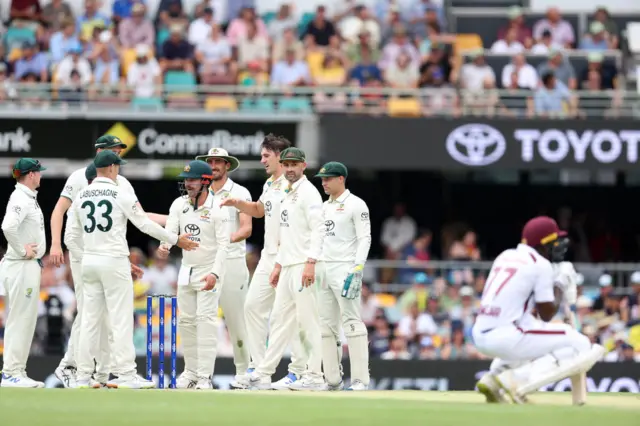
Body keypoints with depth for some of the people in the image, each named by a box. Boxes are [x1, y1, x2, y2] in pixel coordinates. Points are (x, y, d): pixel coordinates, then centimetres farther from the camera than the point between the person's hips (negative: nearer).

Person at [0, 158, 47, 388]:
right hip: (22, 266, -10)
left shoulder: (28, 198, 15)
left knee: (25, 321, 12)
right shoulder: (21, 199, -16)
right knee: (20, 320, -8)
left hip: (30, 265, 10)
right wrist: (22, 251, -20)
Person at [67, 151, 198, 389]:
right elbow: (145, 224, -7)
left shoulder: (81, 197, 6)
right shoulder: (121, 195, -9)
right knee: (121, 318, -3)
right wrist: (176, 240, 2)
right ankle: (126, 375, -5)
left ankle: (83, 376, 7)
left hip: (89, 261, 6)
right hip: (114, 261, -6)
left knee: (89, 319, 8)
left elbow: (73, 231, 12)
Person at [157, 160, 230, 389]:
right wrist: (164, 246, -33)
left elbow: (223, 245, -17)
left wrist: (214, 273, -28)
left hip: (210, 271, -6)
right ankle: (191, 371, 21)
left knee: (206, 320, -12)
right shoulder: (179, 205, 1)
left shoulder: (217, 209, -14)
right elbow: (170, 230, -10)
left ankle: (205, 376, -14)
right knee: (186, 321, 10)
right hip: (186, 270, 6)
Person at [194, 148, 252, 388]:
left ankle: (242, 373, 2)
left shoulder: (239, 193, 0)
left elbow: (247, 228, -10)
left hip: (232, 261, -5)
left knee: (236, 319, -4)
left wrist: (228, 239, -28)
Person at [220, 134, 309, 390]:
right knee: (253, 305, 10)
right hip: (268, 257, 10)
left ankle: (299, 371, -2)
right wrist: (238, 204, 13)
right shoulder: (269, 184, 15)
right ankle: (258, 366, 16)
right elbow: (258, 210, 32)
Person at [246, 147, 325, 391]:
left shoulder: (308, 192, -9)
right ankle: (264, 374, 12)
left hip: (303, 266, -10)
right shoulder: (287, 195, 20)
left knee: (307, 321, -7)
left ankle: (315, 376, -4)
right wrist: (278, 265, 22)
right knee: (280, 319, 10)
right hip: (287, 267, 10)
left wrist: (311, 263, -26)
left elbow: (318, 230, -18)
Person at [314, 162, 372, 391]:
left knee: (352, 322, -12)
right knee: (326, 325, 6)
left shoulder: (355, 205, -6)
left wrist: (357, 270, -20)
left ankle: (361, 379, -12)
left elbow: (364, 239, -11)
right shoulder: (324, 207, 17)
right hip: (323, 269, 8)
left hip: (345, 269, -8)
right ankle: (332, 379, 10)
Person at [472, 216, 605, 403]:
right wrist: (559, 286, 13)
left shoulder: (505, 256, 18)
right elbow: (547, 314, -3)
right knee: (581, 346, -2)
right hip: (507, 337, -8)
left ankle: (492, 378, 13)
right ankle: (513, 380, -16)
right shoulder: (541, 264, -4)